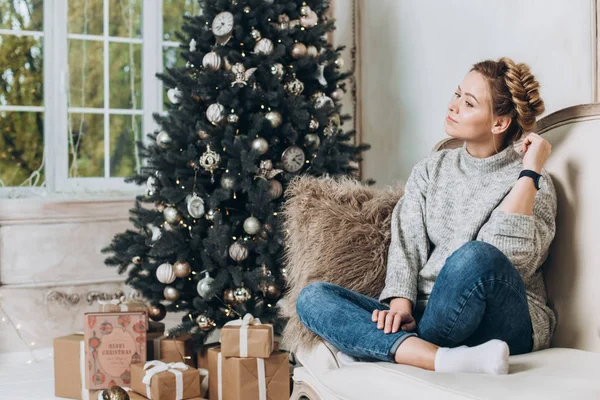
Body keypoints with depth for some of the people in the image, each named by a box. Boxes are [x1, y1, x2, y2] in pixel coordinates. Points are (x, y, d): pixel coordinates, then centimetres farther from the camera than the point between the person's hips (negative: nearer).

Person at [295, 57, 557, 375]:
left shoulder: (534, 184, 1)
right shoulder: (431, 169, 16)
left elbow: (510, 256, -18)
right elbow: (406, 243, 4)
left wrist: (530, 171, -13)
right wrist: (401, 302, -13)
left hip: (502, 329, -5)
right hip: (429, 317, 5)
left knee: (475, 256, -37)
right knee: (312, 298, -15)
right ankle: (449, 360, -33)